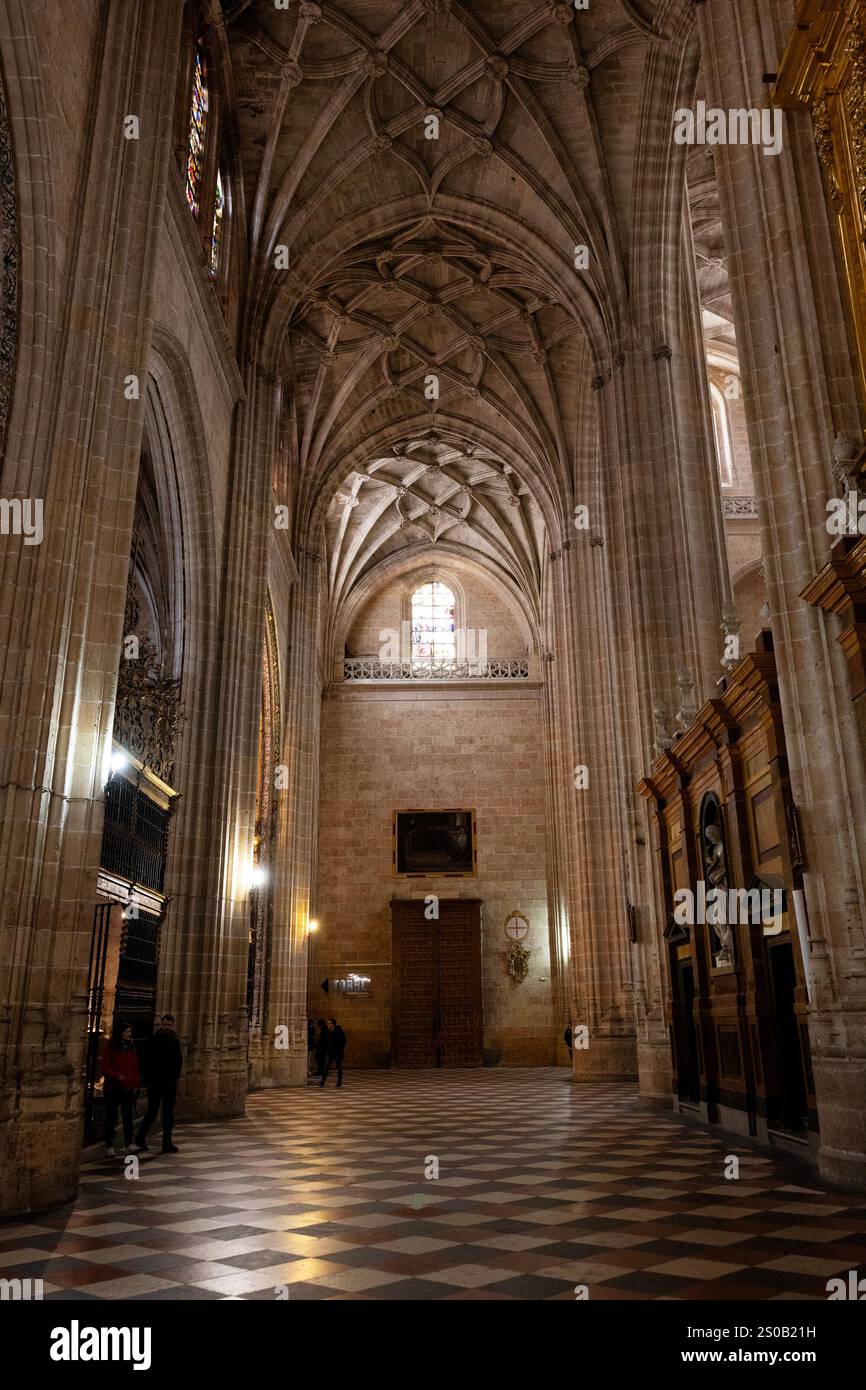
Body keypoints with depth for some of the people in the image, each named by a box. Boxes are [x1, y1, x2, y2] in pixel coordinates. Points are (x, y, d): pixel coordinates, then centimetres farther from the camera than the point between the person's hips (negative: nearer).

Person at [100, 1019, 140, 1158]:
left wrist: (136, 1084, 7)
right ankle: (109, 1147, 9)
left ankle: (129, 1144, 4)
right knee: (111, 1117, 3)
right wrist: (117, 1076, -22)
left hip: (128, 1088, 4)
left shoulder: (131, 1047, 10)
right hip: (112, 1088, -4)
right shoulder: (109, 1047, -5)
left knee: (128, 1116, 1)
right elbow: (104, 1067, -9)